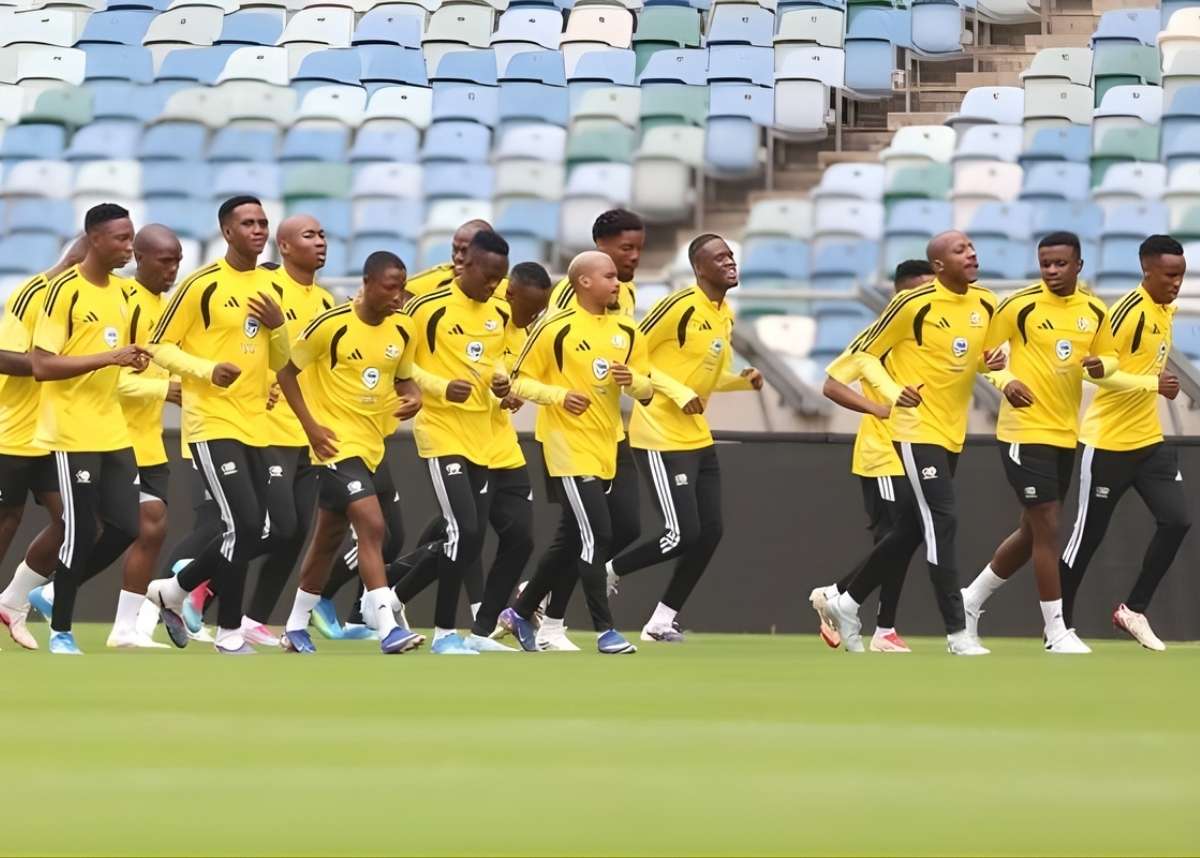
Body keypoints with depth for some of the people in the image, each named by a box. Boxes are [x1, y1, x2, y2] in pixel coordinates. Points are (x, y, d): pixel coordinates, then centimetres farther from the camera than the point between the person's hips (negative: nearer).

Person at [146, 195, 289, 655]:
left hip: (253, 426, 7)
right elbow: (159, 346, -7)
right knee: (244, 526, -16)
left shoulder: (269, 286, 12)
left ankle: (173, 590, 26)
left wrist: (278, 325, -1)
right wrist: (207, 369, -21)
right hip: (213, 423, -7)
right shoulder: (202, 285, -9)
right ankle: (229, 635, -3)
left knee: (255, 535, 8)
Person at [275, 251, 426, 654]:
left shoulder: (403, 330, 4)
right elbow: (287, 371, -7)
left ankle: (296, 628, 27)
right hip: (338, 442, -7)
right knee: (371, 525, -21)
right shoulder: (332, 325, -14)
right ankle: (388, 628, -26)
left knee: (330, 536, 16)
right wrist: (310, 425, -14)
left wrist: (413, 396, -5)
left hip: (373, 445, 7)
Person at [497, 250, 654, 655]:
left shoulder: (626, 332, 9)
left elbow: (647, 389, 12)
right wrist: (559, 395, -21)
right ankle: (605, 630, -9)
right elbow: (519, 381, -6)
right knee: (597, 536, -14)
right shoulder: (555, 329, -9)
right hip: (569, 445, -7)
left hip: (605, 450, 7)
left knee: (571, 543, 14)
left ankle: (521, 613, 29)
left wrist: (631, 379, -11)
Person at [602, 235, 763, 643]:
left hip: (698, 438, 9)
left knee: (710, 533, 4)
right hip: (662, 438, -9)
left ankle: (661, 621, 14)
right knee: (683, 534, -13)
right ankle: (608, 570, 10)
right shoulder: (680, 306, -16)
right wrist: (677, 393, -20)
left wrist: (742, 380, 4)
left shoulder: (726, 315, 11)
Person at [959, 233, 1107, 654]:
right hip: (1025, 432, -6)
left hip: (1065, 434, 6)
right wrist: (1007, 382, -19)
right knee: (1047, 528, -8)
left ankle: (972, 599, 32)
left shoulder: (1095, 312, 5)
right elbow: (983, 353, -3)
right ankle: (1057, 633, -3)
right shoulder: (1019, 305, -10)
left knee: (1033, 531, 14)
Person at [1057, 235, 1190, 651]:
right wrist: (1153, 384, -29)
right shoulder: (1129, 312, -18)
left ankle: (1133, 610, 7)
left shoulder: (1167, 311, 7)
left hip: (1149, 440, 7)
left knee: (1176, 520, -5)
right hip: (1108, 442, -7)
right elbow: (1099, 371, -19)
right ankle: (1059, 625, 14)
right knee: (1088, 536, 1)